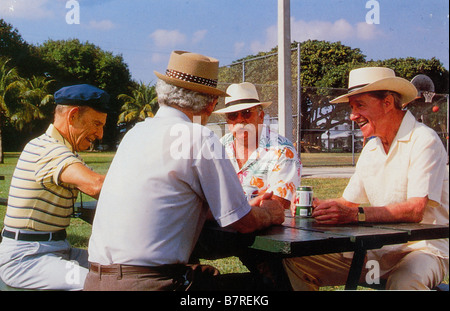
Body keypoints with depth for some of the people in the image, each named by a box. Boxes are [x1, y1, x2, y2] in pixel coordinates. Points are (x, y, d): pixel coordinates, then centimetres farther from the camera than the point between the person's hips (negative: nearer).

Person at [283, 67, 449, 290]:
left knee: (403, 283, -41)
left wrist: (356, 214, -35)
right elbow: (348, 202, 14)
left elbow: (415, 210, -24)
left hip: (423, 248, -7)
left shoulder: (424, 140, -12)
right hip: (379, 249, 7)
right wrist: (315, 205, -6)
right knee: (296, 261, -5)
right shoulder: (371, 148, 12)